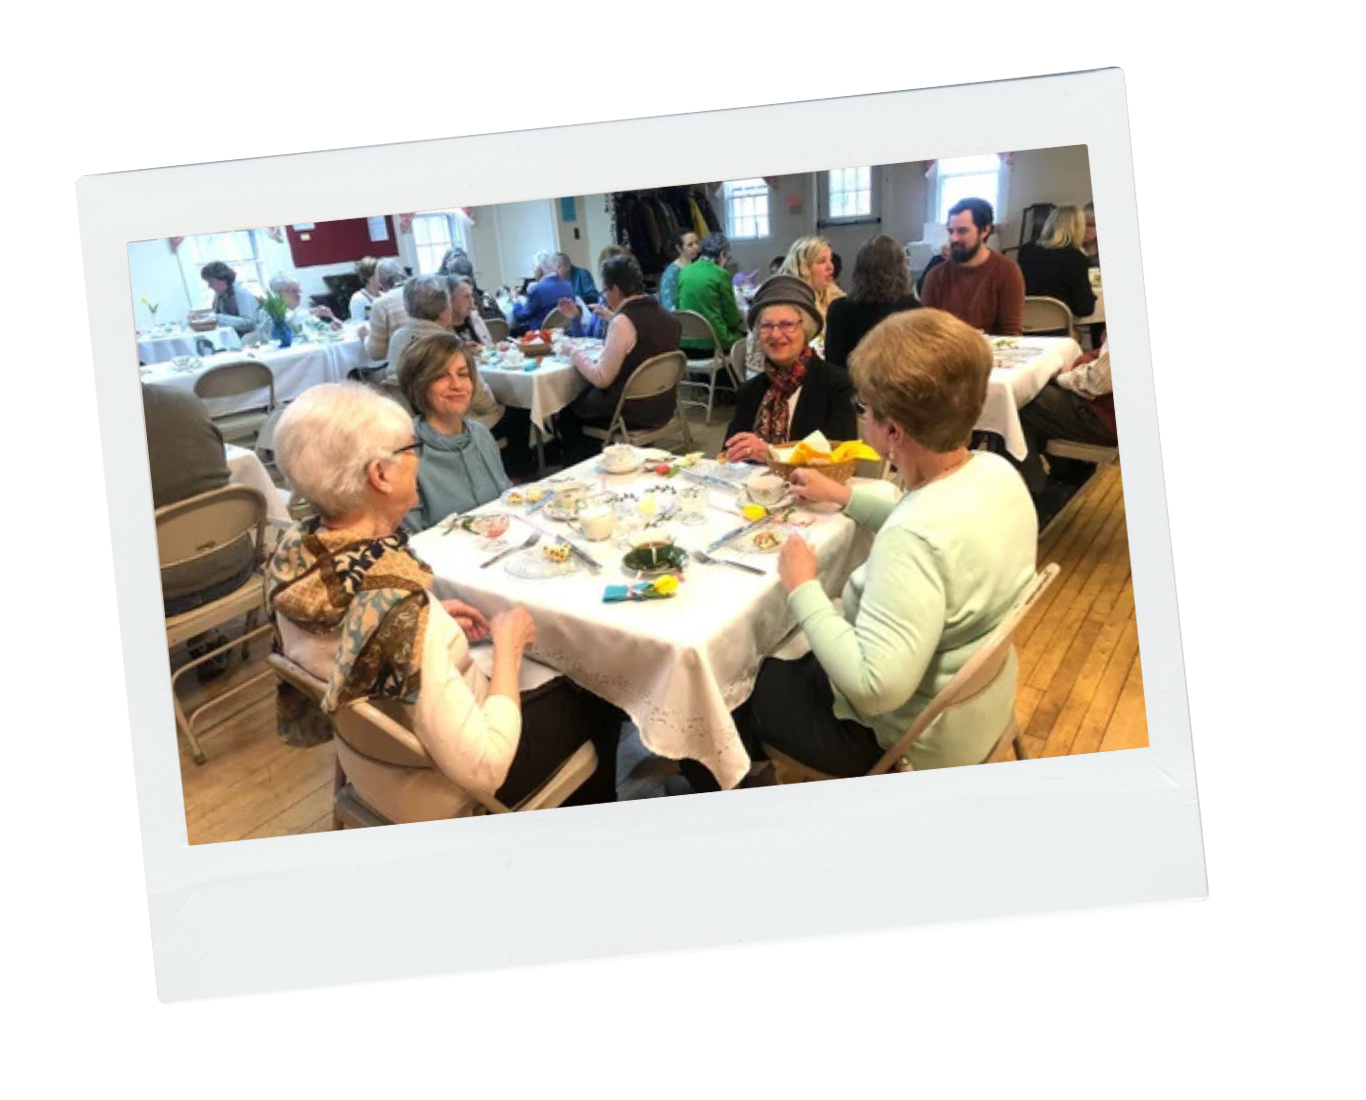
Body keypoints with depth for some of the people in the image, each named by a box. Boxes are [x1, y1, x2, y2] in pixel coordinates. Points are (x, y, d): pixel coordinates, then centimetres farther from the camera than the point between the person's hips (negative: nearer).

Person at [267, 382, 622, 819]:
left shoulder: (293, 549, -15)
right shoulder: (395, 605, -39)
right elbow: (483, 767, -34)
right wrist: (508, 647, -23)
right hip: (445, 786, -7)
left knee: (560, 673, 28)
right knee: (597, 698, 19)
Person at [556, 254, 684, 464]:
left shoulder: (623, 322, -22)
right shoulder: (665, 315, 2)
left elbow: (601, 379, -19)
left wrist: (575, 355, -4)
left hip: (633, 413, -8)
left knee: (568, 414, 15)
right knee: (581, 401, 27)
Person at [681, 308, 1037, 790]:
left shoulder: (914, 541, -38)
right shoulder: (996, 472, -10)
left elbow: (874, 686, -36)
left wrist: (803, 589, -25)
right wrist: (845, 496, 12)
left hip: (908, 737, -8)